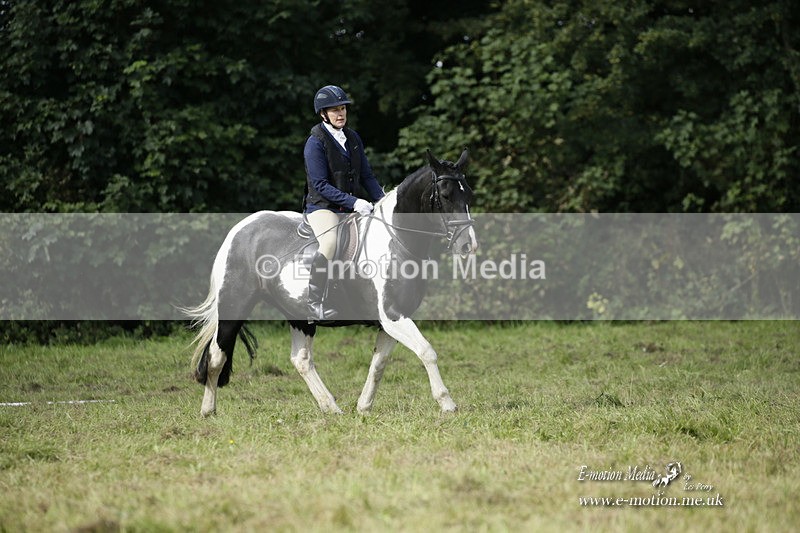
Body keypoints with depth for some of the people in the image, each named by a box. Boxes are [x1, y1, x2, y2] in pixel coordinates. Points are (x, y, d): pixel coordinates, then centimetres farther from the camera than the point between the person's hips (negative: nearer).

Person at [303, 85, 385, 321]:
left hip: (352, 207, 7)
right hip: (322, 207, -7)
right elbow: (320, 185, -17)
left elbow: (366, 175, 15)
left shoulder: (353, 138, 11)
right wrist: (354, 202, -24)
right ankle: (314, 306, -31)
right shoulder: (315, 142, -11)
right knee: (329, 243, -35)